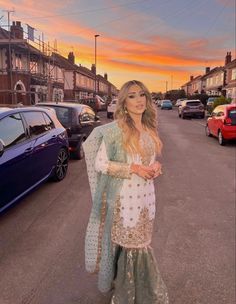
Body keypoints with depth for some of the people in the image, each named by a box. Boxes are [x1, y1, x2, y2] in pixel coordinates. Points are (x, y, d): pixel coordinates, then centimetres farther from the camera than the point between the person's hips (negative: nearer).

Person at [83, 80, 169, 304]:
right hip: (125, 197, -6)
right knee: (128, 245, 9)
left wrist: (156, 166, -4)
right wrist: (134, 169, -20)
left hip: (146, 195, 6)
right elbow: (100, 163, -16)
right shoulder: (116, 129, -14)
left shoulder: (148, 128, 6)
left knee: (140, 242, 19)